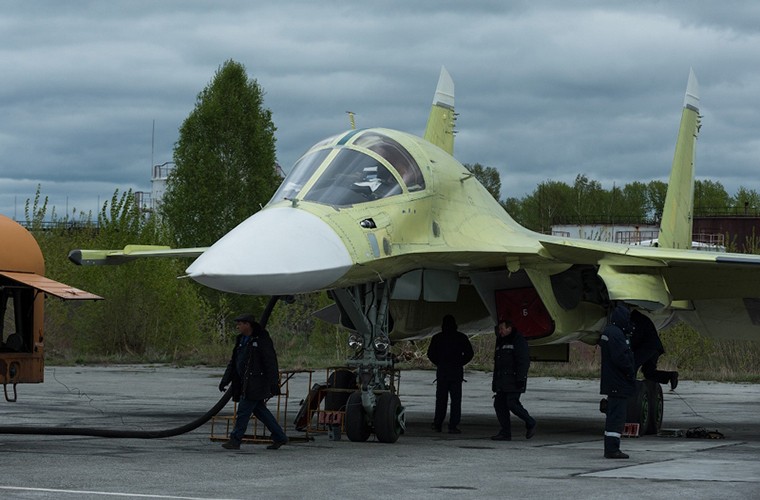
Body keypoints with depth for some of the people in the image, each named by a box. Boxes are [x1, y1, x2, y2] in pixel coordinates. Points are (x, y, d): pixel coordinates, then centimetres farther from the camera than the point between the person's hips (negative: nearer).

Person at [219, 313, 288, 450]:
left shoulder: (262, 339, -11)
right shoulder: (241, 340, 15)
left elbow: (271, 362, -14)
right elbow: (233, 362, 19)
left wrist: (273, 383, -19)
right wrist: (225, 381, 13)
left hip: (256, 383, -9)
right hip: (245, 383, 9)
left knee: (244, 410, -10)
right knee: (260, 410, 10)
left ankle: (235, 440, -7)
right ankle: (280, 437, 17)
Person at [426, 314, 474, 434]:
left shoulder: (437, 338, 3)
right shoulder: (461, 337, 1)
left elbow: (430, 354, 2)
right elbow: (469, 353, -1)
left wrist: (439, 364, 12)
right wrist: (460, 363, 9)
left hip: (442, 371, 1)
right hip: (456, 372, -1)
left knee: (441, 399, 10)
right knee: (456, 400, 0)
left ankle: (437, 424, 7)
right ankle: (453, 426, -6)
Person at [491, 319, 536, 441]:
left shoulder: (519, 341, -6)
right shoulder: (500, 343, 21)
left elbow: (524, 361, -13)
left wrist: (521, 378, -20)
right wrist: (495, 382, 21)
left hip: (514, 380, -9)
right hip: (502, 382, 9)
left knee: (512, 403, -14)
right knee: (499, 404, 1)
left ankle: (530, 424, 6)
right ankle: (505, 433, 4)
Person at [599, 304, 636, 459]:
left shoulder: (607, 332, 16)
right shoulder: (616, 334, -18)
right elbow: (621, 358, -23)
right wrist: (631, 375, -13)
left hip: (611, 383, 11)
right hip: (619, 384, -11)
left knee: (613, 416, 16)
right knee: (617, 416, -9)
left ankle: (610, 449, 21)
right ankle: (612, 449, -10)